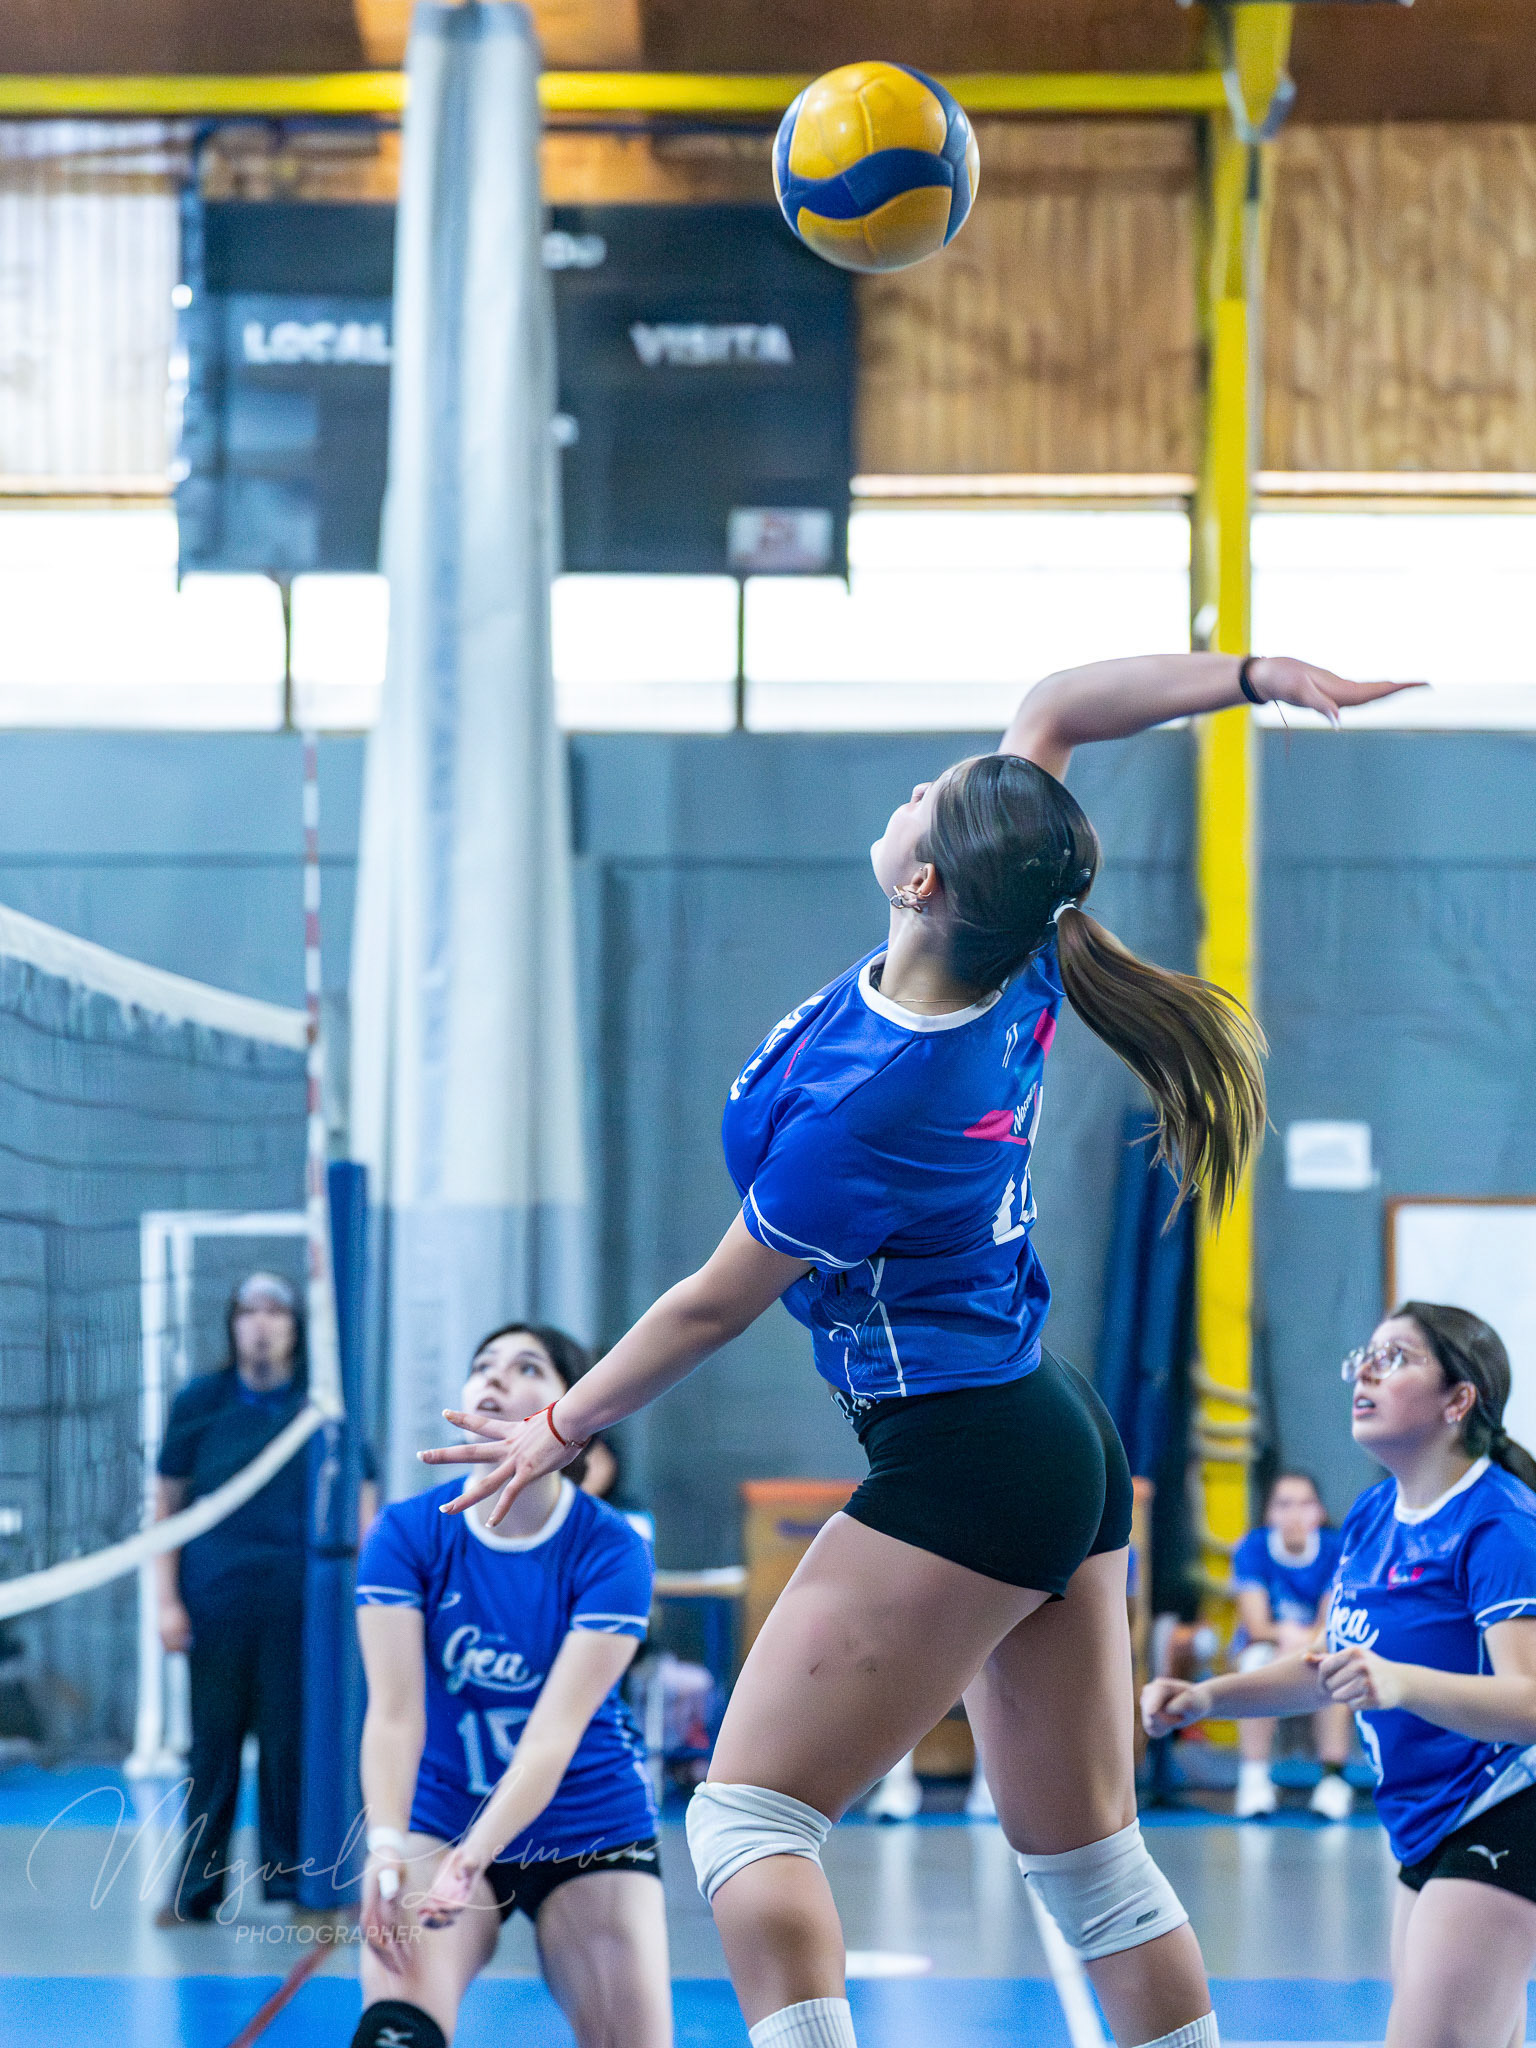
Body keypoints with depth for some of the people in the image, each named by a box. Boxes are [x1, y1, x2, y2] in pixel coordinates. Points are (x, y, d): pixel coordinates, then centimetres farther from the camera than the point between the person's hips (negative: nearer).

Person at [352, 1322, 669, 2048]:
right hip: (439, 1821, 0)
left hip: (589, 1832, 0)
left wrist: (472, 1859, -38)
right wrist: (385, 1846, -36)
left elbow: (555, 1731, -24)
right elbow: (394, 1711, -18)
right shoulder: (406, 1534, -10)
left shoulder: (611, 1551, -15)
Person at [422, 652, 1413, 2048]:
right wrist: (1256, 673, -1)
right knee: (1091, 1856, 12)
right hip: (1067, 1448, 9)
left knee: (747, 1816, -5)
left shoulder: (862, 1106, -24)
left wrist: (564, 1428, 5)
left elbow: (716, 1305, -9)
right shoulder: (1019, 968, -4)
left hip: (960, 1469, -9)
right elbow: (1052, 711, 9)